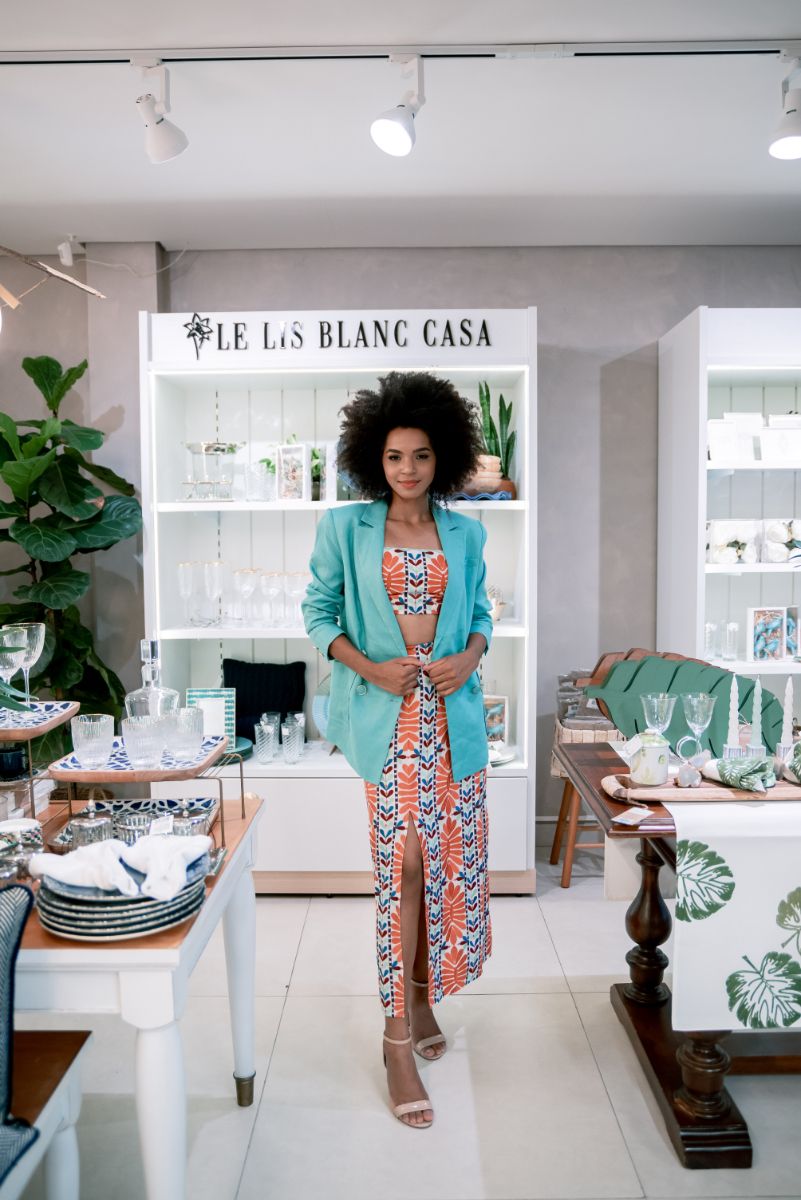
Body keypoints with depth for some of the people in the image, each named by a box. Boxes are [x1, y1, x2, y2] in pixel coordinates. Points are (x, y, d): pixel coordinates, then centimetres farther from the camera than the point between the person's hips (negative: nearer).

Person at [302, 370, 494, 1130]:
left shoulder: (464, 534, 7)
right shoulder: (344, 529, 0)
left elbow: (480, 612, 14)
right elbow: (319, 613, 2)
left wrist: (467, 656, -7)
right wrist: (370, 667, -13)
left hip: (454, 714, 4)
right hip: (388, 717, -3)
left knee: (451, 861, 10)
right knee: (402, 867, -3)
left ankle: (421, 994, 34)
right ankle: (398, 1036, 12)